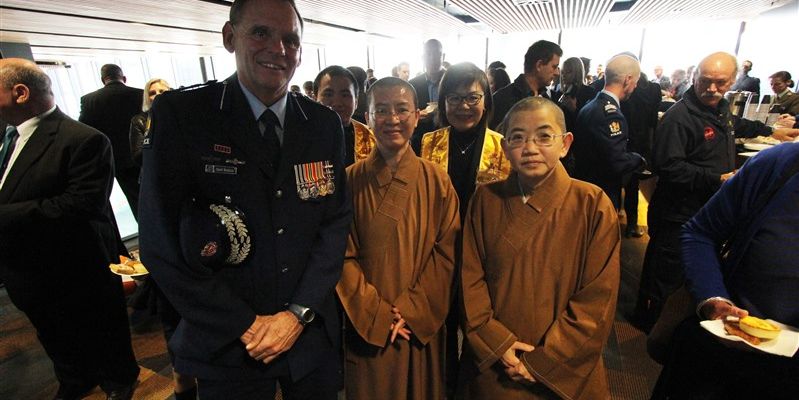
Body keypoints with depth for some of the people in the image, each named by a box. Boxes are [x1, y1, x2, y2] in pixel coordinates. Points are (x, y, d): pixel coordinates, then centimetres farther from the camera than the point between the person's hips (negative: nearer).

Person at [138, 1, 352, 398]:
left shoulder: (324, 123, -2)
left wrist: (299, 312, -9)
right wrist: (245, 325, -12)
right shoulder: (180, 113, -11)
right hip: (227, 343, -2)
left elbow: (336, 221, -2)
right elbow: (161, 243, -12)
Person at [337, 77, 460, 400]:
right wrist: (380, 317, -11)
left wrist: (410, 311, -11)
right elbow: (344, 258, -6)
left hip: (423, 329, 1)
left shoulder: (436, 180, -4)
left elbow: (446, 252, -5)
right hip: (367, 329, 0)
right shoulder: (351, 181, -6)